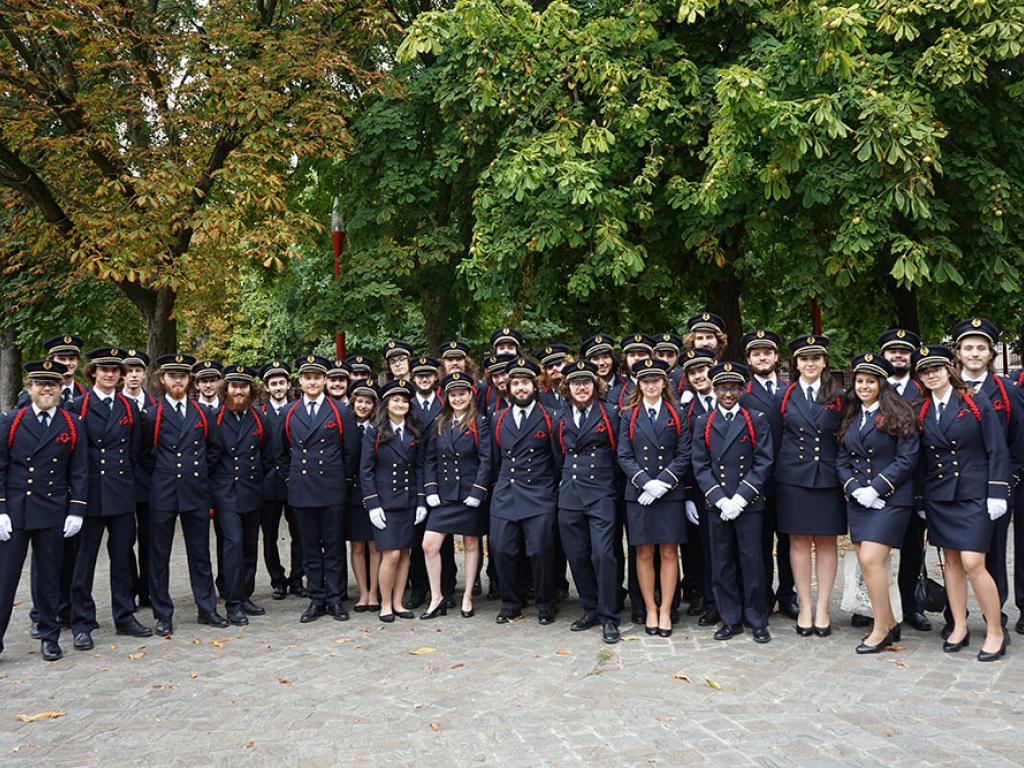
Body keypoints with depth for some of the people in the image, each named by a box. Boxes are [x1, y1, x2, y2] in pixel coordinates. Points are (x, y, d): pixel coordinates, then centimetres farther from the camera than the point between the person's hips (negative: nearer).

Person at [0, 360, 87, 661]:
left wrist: (76, 511, -3)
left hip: (52, 513, 1)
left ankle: (49, 636, 22)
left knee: (49, 577, 10)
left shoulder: (72, 425, 3)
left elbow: (79, 472, 4)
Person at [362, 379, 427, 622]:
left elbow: (419, 468, 10)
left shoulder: (414, 434, 9)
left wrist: (421, 501, 2)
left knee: (405, 554, 6)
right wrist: (372, 504, -11)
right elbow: (365, 470, -4)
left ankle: (397, 603, 16)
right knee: (391, 554, -8)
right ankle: (385, 605, 6)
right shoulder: (374, 432, -2)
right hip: (384, 501, -4)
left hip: (409, 501, 4)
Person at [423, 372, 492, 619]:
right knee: (429, 545, -6)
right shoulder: (439, 424, 9)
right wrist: (430, 490, -1)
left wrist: (477, 492, -15)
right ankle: (436, 598, 6)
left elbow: (486, 460, -9)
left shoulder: (479, 423, -3)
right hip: (444, 495, 3)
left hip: (470, 494, -3)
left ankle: (468, 597, 19)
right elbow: (430, 459, 9)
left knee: (471, 545, 8)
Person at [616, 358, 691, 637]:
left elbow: (684, 455, 0)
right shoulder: (629, 417, 7)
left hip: (670, 494, 0)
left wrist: (662, 483, -12)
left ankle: (666, 611, 10)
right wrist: (646, 483, -13)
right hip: (638, 494, 0)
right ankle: (650, 610, 13)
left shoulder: (676, 416, 6)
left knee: (669, 553, 2)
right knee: (644, 553, 3)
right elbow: (624, 456, 0)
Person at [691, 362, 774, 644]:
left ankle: (758, 621, 12)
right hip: (716, 503, 2)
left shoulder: (757, 420, 4)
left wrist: (740, 498, -12)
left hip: (748, 503, -2)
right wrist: (720, 499, -9)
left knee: (752, 560, 0)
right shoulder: (703, 422, 8)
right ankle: (731, 620, 17)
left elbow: (763, 463, -3)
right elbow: (700, 466, 3)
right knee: (722, 563, 6)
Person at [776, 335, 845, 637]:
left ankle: (822, 609, 13)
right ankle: (805, 608, 12)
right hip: (793, 479, 0)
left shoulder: (837, 397, 6)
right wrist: (778, 473, 0)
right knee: (799, 542, 4)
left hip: (828, 478, 0)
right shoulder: (786, 396, 6)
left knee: (826, 543, 4)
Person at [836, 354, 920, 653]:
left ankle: (881, 629, -1)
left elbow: (907, 458, -10)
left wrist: (876, 488, -15)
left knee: (871, 560, -14)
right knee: (866, 564, 6)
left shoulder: (899, 415, -4)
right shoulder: (850, 417, 14)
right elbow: (841, 459, 11)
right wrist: (855, 489, -5)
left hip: (890, 497, -6)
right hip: (858, 500, 6)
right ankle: (889, 623, 20)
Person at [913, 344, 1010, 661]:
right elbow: (917, 456, 9)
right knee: (951, 561, 10)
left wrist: (997, 493, -9)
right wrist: (922, 493, 3)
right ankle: (959, 628, 20)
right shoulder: (921, 413, 6)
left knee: (973, 563, -10)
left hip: (973, 494, -4)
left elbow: (997, 451, -4)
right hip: (938, 496, 4)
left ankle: (995, 630, 5)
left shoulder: (976, 405, -3)